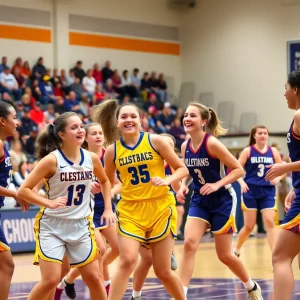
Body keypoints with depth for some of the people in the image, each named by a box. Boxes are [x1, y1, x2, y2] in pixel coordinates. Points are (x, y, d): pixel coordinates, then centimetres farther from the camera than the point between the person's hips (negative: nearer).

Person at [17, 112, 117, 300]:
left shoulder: (91, 158, -1)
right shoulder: (52, 160, -15)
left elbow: (105, 181, 20)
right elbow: (23, 190, -14)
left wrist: (108, 209, 11)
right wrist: (49, 203, -24)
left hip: (81, 225, 4)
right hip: (52, 225, -4)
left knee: (94, 277, 5)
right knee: (51, 280, -12)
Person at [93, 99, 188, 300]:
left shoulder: (155, 141, -4)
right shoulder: (112, 151, 0)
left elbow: (182, 169, -1)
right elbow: (108, 183, 15)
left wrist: (167, 180, -17)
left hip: (160, 209, -1)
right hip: (130, 210, 1)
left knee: (163, 271, 5)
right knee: (127, 261, -19)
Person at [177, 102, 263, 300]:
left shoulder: (212, 143, -20)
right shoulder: (185, 147, -2)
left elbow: (238, 169, -17)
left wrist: (217, 185, -28)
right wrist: (183, 186, -5)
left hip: (222, 201, -5)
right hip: (199, 201, 5)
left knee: (224, 255, 5)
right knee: (189, 243, -16)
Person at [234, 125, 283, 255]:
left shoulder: (273, 151, 5)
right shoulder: (248, 151, -1)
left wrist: (277, 178, -10)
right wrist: (242, 183, -20)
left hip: (268, 192, 2)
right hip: (251, 191, -1)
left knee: (269, 222, -13)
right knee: (249, 226, 3)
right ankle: (236, 250, 27)